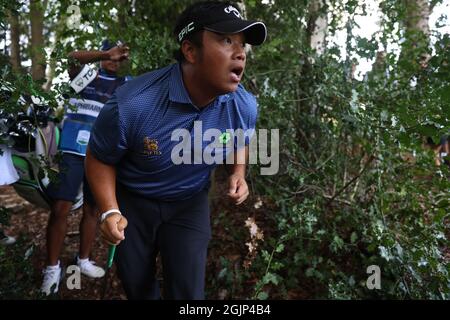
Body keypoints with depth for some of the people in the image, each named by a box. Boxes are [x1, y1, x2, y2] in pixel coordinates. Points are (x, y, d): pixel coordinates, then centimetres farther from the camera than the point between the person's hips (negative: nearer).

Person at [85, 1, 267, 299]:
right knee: (137, 285, 20)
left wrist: (238, 172, -12)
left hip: (189, 204, 2)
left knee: (188, 290, 4)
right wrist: (110, 212, -24)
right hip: (131, 201, -1)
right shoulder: (131, 106, -32)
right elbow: (99, 159, -14)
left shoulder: (245, 107, -18)